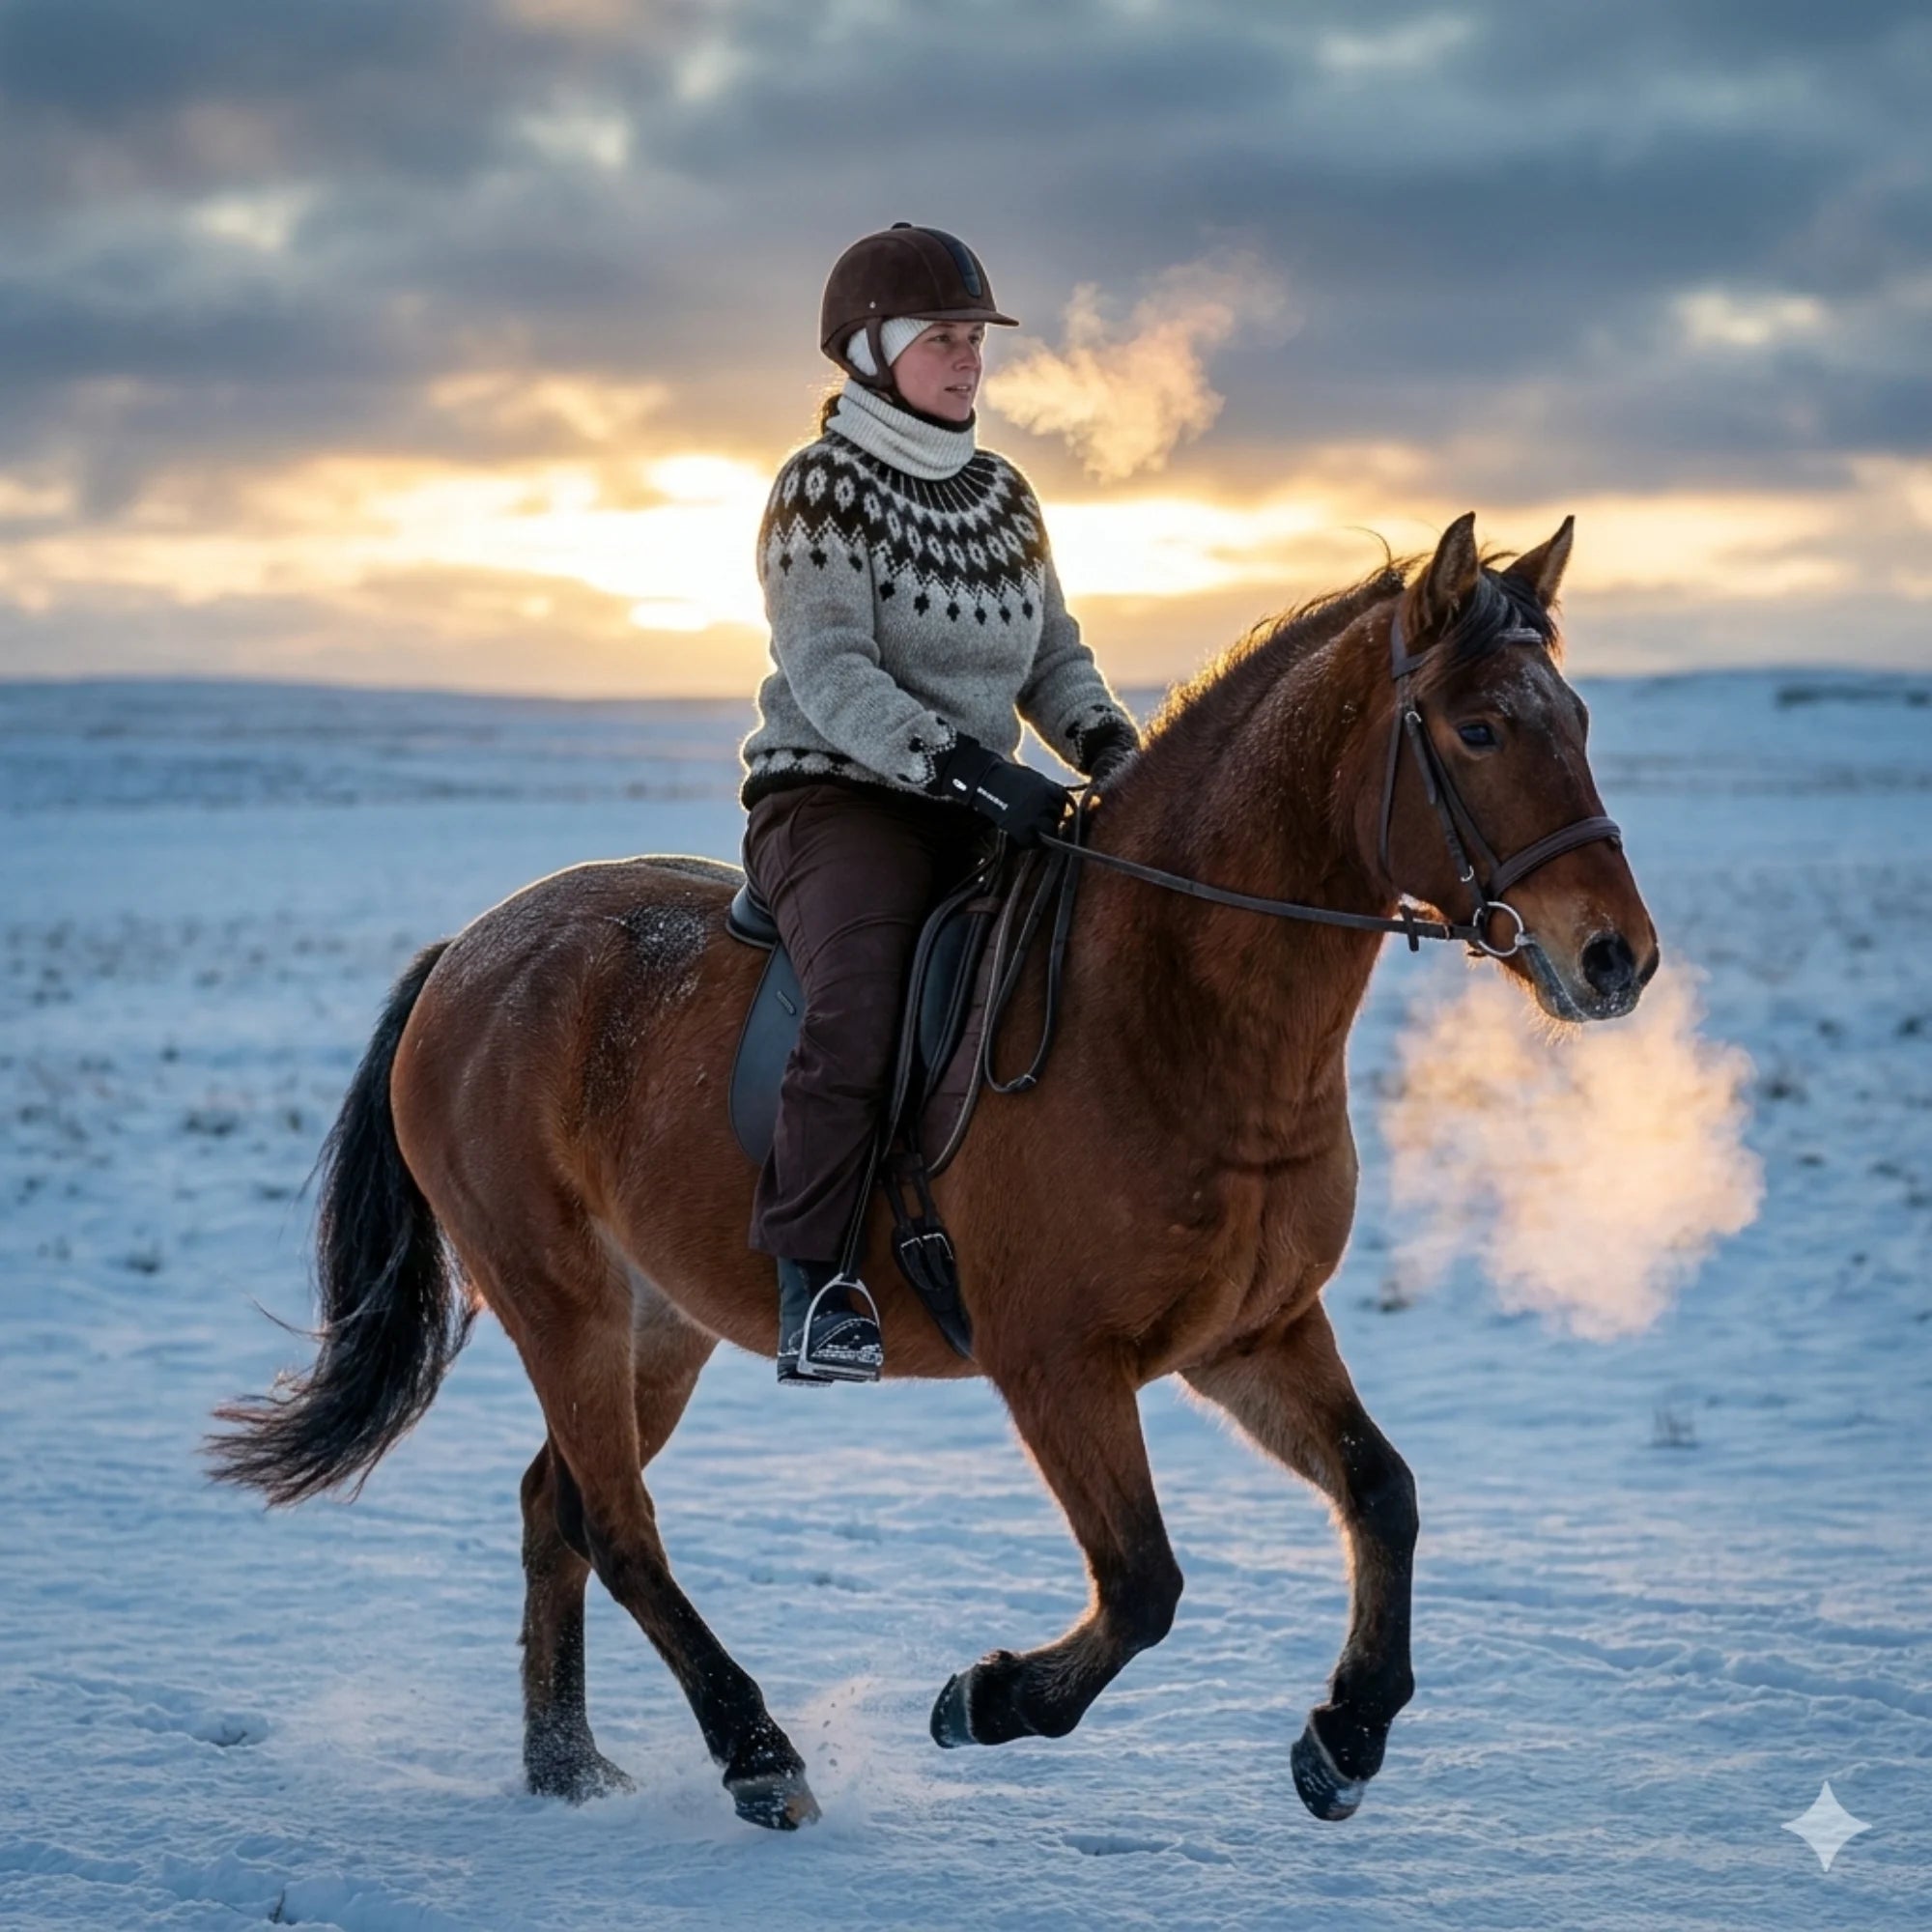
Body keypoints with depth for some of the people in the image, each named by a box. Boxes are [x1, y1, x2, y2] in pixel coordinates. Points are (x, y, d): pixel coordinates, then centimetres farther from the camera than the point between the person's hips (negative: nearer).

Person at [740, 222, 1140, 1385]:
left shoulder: (1003, 493, 14)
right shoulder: (823, 487, -7)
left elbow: (1053, 657, 17)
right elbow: (830, 679, -17)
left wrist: (1110, 745, -4)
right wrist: (972, 770, -27)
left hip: (983, 811, 7)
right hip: (834, 801, -7)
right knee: (863, 1006, -33)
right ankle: (813, 1284, -26)